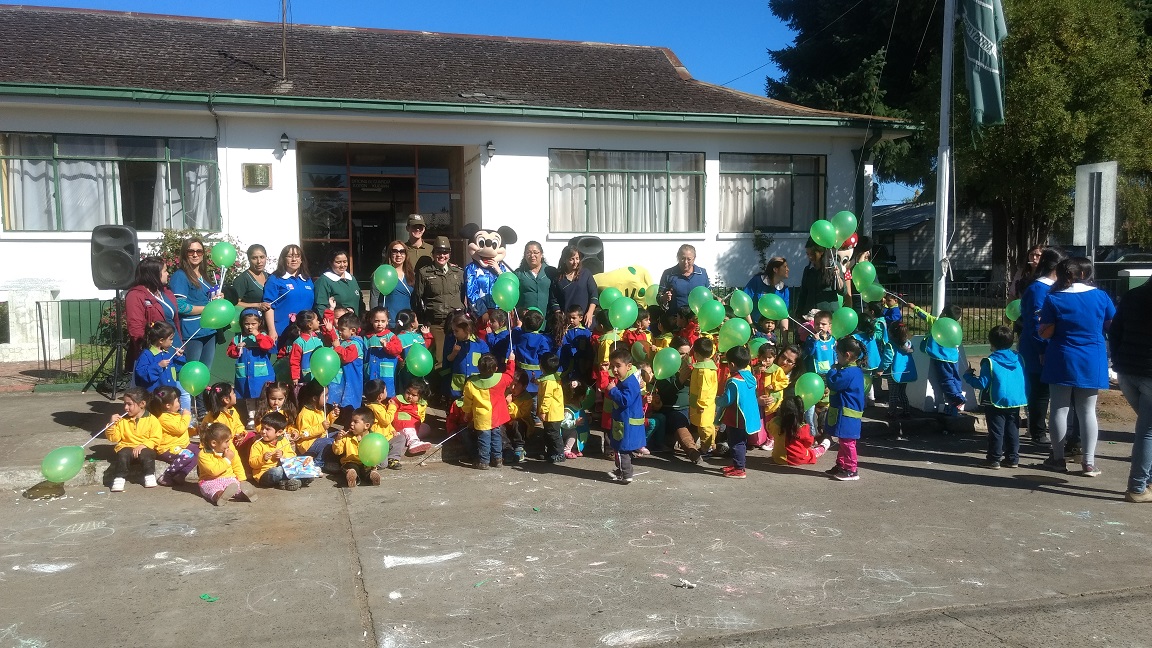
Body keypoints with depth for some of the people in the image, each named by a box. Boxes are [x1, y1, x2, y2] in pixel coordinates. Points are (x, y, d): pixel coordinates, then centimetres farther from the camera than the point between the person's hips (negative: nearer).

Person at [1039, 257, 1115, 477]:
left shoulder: (1054, 299, -9)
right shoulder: (1101, 296, -1)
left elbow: (1045, 333, -10)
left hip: (1062, 362, -2)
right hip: (1092, 363, 2)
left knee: (1059, 409, 7)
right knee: (1087, 411, 7)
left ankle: (1058, 458, 13)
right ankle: (1089, 462, 8)